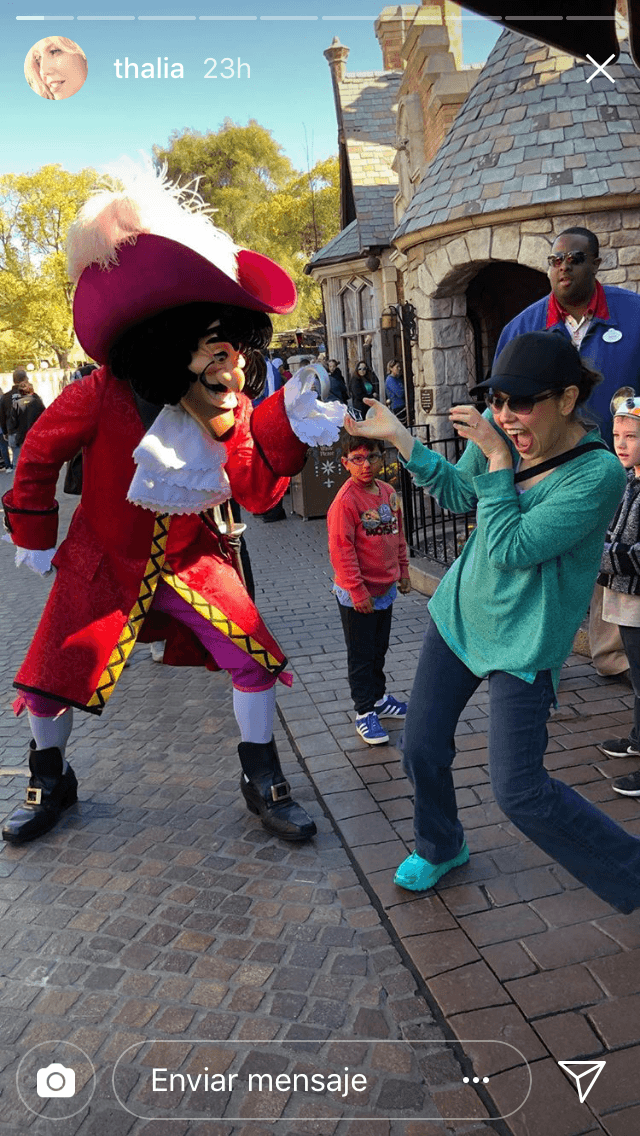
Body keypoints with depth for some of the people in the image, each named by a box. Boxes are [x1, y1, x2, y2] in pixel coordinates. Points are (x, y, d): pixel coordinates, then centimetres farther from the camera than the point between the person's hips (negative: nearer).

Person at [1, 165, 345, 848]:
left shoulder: (236, 409, -9)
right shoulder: (105, 396, -21)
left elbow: (254, 494, -15)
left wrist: (287, 433, -29)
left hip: (194, 559, 2)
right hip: (104, 562, -2)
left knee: (255, 662, -7)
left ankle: (261, 782, 14)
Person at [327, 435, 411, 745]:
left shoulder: (389, 492, 3)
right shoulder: (345, 501, -21)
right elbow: (341, 550, -21)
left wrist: (402, 571, 15)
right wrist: (357, 590, -21)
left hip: (385, 589, 7)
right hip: (357, 595, -7)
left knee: (379, 649, 22)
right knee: (361, 656, 6)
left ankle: (379, 698, 39)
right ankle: (364, 713, 18)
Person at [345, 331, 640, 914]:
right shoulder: (502, 430, -6)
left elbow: (511, 549, -27)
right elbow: (459, 494, 10)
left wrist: (498, 459, -25)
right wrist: (398, 436, 2)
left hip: (523, 644, -6)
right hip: (460, 610, 6)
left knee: (520, 791, -7)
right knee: (422, 750, 13)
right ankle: (440, 849, 43)